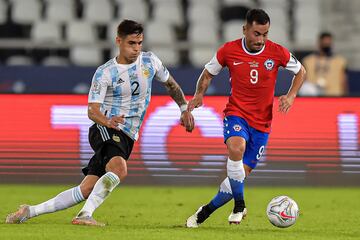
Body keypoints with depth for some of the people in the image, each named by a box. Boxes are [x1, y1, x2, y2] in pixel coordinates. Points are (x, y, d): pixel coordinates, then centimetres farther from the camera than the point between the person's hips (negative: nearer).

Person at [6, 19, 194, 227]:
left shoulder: (150, 61, 7)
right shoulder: (104, 73, -6)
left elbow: (171, 84, 26)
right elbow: (92, 110, -12)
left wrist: (185, 109, 21)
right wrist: (107, 121, -33)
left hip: (127, 139, 5)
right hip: (105, 131, -5)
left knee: (86, 190, -3)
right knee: (119, 170, -36)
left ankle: (30, 211, 5)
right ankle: (85, 215, -40)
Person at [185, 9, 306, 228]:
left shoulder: (277, 52, -6)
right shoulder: (229, 51, -6)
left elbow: (300, 71, 11)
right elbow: (209, 73, 11)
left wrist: (291, 96, -5)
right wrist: (199, 94, -5)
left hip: (261, 123, 2)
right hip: (236, 113, -2)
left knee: (242, 174, -1)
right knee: (236, 147, -35)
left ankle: (206, 211, 22)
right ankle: (239, 205, -21)